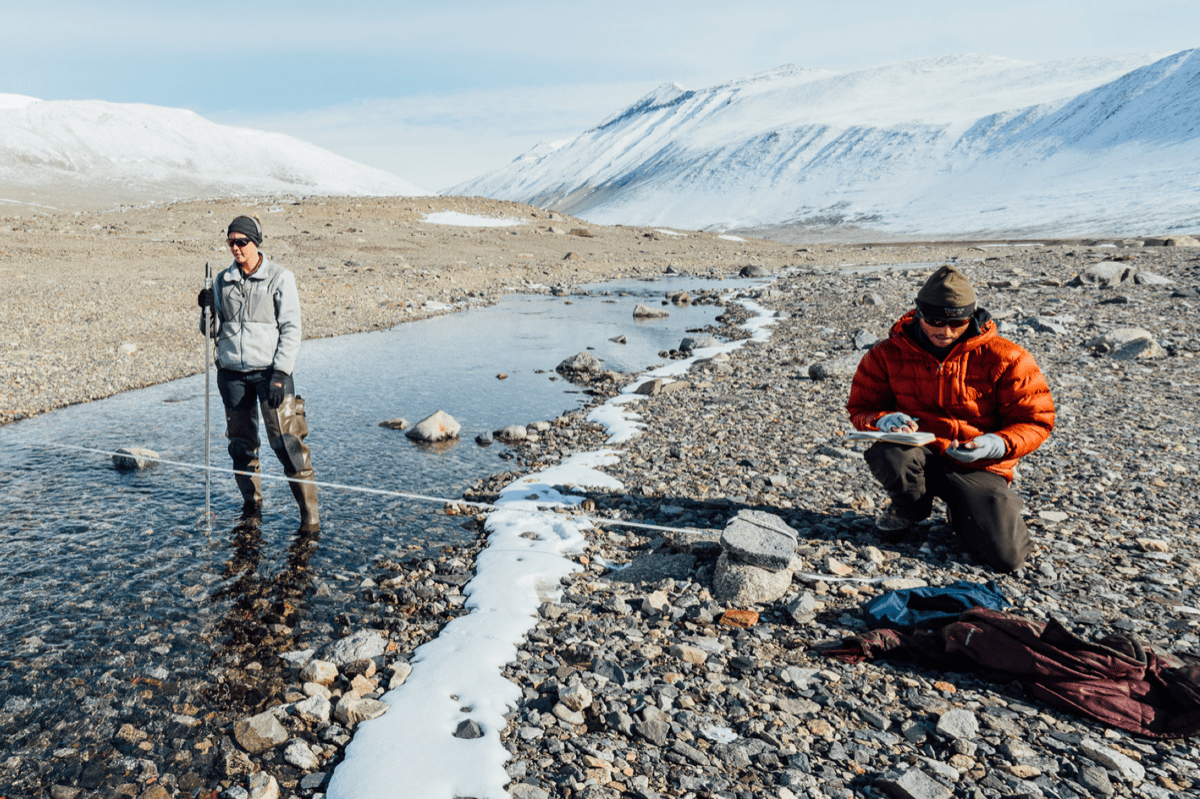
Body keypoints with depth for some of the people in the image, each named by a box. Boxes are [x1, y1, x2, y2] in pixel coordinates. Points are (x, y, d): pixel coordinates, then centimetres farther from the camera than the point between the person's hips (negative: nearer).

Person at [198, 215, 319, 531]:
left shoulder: (280, 278, -2)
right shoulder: (223, 281, 9)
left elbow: (291, 330, -6)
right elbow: (213, 332, 14)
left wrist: (280, 375, -13)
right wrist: (208, 309, -8)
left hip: (270, 370, -4)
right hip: (232, 372, 5)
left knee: (286, 441, -11)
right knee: (241, 443, 11)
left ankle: (309, 511, -5)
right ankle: (252, 503, 27)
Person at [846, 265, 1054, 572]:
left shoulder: (1003, 358, -9)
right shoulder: (888, 353, -5)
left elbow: (1035, 422, -4)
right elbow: (861, 407, 2)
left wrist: (997, 445, -25)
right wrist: (883, 420, -23)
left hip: (979, 466, 0)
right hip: (919, 455, 1)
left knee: (1006, 556, -19)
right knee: (888, 455, -37)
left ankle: (962, 512, 19)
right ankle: (910, 506, 2)